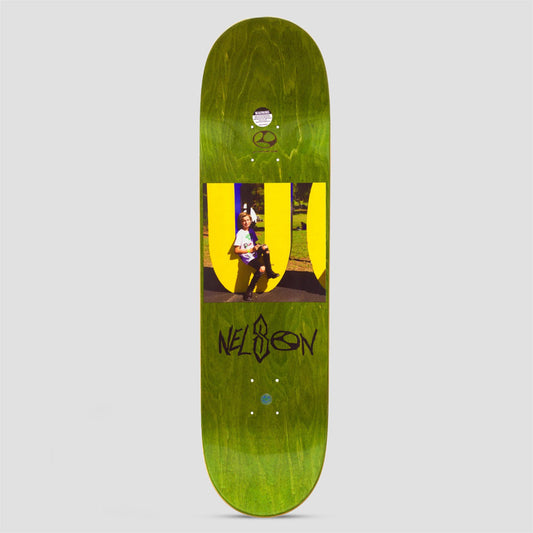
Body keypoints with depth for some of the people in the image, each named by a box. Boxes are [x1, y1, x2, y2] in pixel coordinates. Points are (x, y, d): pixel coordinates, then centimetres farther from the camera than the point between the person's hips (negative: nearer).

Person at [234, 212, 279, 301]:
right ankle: (248, 292, -23)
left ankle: (269, 272, -11)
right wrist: (250, 250, -14)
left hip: (254, 254, 7)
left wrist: (257, 246, 0)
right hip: (247, 257, -7)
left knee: (265, 247, -19)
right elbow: (236, 251, -12)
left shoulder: (251, 232, 13)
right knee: (261, 268, -29)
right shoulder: (240, 234, -8)